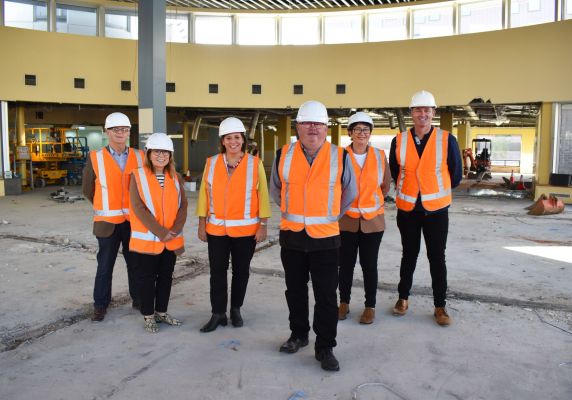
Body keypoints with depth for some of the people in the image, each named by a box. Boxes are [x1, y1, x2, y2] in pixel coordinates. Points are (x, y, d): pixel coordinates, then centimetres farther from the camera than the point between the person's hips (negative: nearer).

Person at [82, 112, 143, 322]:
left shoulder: (139, 157, 3)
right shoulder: (95, 158, -2)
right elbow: (88, 189, 8)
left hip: (134, 221, 2)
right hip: (108, 222, -1)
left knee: (135, 263, 11)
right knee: (105, 265, 5)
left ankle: (138, 299, 25)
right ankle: (100, 305, 17)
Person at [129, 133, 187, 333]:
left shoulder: (175, 177, 6)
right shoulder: (137, 176, -7)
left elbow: (183, 205, 3)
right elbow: (139, 208, -14)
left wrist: (175, 230, -12)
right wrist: (160, 232, -18)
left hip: (172, 239, 4)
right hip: (147, 239, -4)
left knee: (166, 276, 13)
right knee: (147, 278, 7)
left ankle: (161, 312, 29)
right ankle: (148, 316, 21)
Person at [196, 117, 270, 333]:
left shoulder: (255, 164, -3)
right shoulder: (211, 163, 2)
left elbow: (262, 195, -3)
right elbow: (204, 194, 4)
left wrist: (263, 224, -7)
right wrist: (202, 224, 2)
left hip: (246, 229, -1)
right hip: (216, 229, 1)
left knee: (241, 271, 11)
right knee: (217, 272, 4)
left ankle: (236, 309, 27)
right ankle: (218, 313, 16)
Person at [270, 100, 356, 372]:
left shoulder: (340, 157, -4)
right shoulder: (283, 156, 0)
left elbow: (349, 193, 10)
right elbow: (276, 191, 16)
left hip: (325, 237, -2)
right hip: (291, 236, 3)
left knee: (326, 295, 1)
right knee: (295, 290, 15)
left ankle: (325, 347, 14)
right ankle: (298, 334, 33)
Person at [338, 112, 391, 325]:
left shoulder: (380, 156, 1)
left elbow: (386, 185, 13)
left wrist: (373, 201, 10)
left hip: (372, 220, 1)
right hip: (346, 220, 0)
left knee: (369, 264, 6)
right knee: (346, 263, 8)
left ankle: (370, 306, 20)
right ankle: (344, 303, 25)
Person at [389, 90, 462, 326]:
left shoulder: (447, 140, -7)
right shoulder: (399, 141, -3)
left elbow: (455, 176, 3)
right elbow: (394, 173, 11)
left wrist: (435, 191, 8)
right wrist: (409, 191, 10)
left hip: (436, 209, -1)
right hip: (407, 209, 1)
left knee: (437, 258, 6)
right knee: (409, 255, 14)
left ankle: (440, 306, 18)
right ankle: (403, 298, 29)